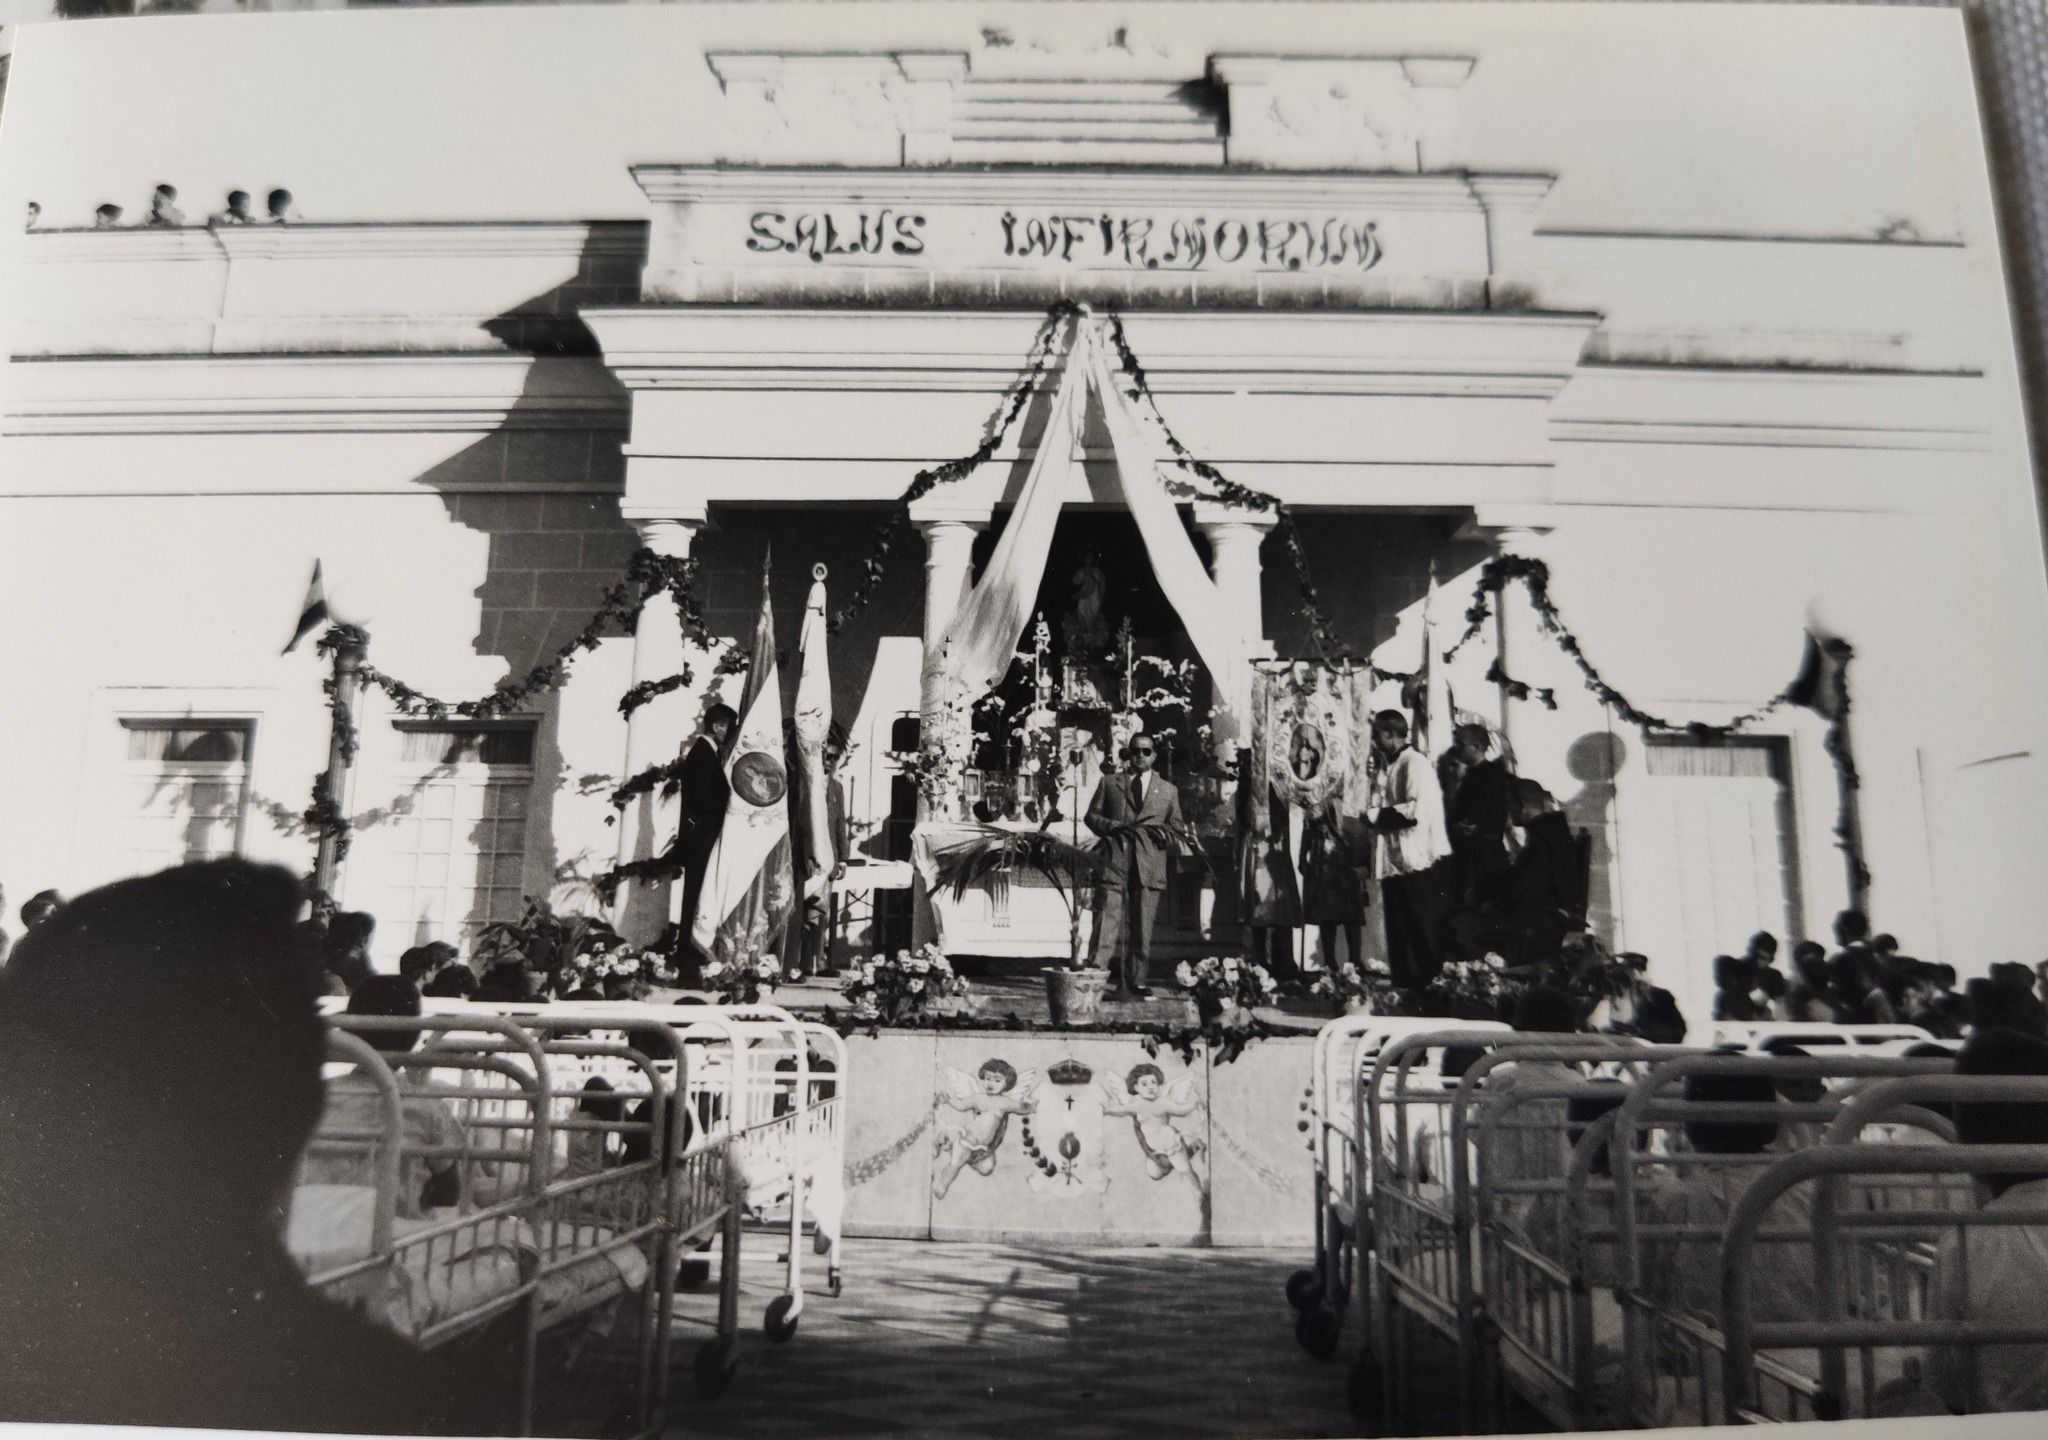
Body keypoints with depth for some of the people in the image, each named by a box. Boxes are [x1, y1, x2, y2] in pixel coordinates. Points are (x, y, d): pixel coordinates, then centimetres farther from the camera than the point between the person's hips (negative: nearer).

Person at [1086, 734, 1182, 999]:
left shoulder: (1168, 790, 17)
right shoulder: (1110, 783, 14)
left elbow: (1175, 828, 18)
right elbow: (1092, 815, 12)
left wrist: (1164, 837, -4)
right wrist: (1113, 827, -6)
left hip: (1149, 866, 2)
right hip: (1115, 862, -1)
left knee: (1142, 928, 3)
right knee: (1108, 921, -12)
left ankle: (1136, 982, 12)